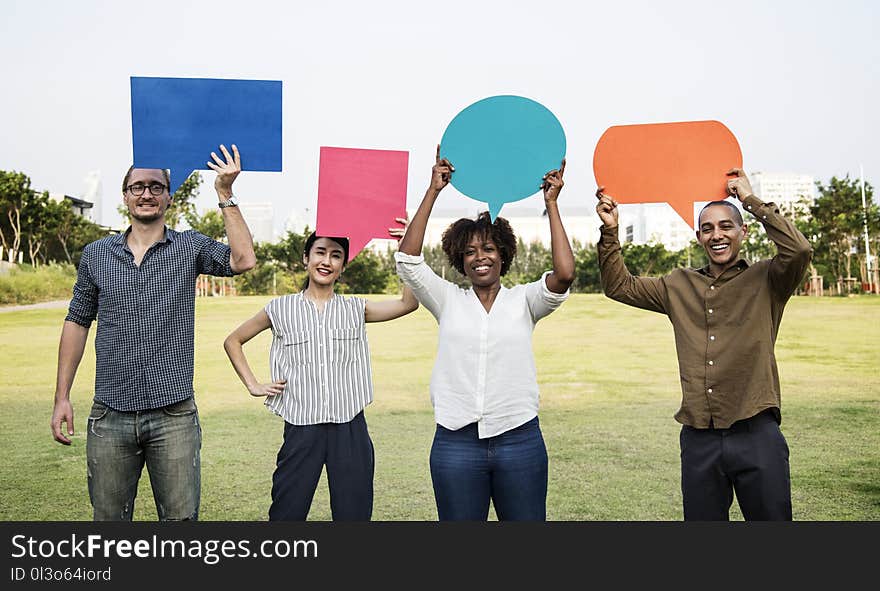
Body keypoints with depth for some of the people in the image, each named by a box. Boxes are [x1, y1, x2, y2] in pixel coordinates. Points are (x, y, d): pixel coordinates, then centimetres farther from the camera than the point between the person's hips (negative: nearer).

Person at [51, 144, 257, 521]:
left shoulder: (190, 247, 3)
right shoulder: (96, 254, 8)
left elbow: (242, 260, -15)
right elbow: (77, 322, 12)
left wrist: (225, 195, -15)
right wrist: (62, 397, 7)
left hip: (174, 416, -2)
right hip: (110, 416, 2)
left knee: (181, 518, 5)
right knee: (109, 518, 12)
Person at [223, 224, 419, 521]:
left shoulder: (356, 309, 8)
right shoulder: (281, 309, 5)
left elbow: (409, 302, -6)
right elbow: (233, 341, 16)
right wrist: (253, 385, 6)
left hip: (350, 428, 1)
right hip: (301, 429, -1)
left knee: (354, 513, 7)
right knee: (287, 513, 6)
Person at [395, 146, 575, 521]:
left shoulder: (523, 300, 4)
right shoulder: (449, 301, 6)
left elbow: (564, 274, -14)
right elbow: (407, 260, -6)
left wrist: (551, 204, -10)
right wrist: (433, 191, -8)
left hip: (520, 438, 0)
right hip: (456, 443, 1)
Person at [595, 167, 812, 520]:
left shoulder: (766, 280, 2)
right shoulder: (679, 287, 13)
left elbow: (799, 250, -17)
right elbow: (619, 286, 16)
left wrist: (750, 199, -10)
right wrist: (610, 231, 4)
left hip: (756, 435, -3)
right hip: (698, 439, 4)